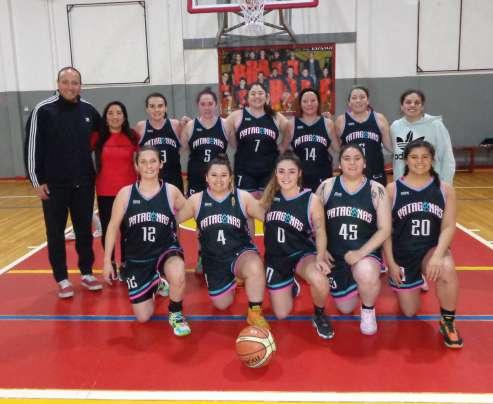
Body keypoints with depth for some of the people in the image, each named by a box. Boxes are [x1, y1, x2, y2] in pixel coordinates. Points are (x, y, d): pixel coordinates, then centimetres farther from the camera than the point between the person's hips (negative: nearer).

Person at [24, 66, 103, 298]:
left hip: (83, 184, 3)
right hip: (53, 185, -3)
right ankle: (62, 279, 19)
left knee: (85, 230, 12)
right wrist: (36, 181, -8)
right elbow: (32, 147, -6)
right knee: (56, 234, 6)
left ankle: (87, 273, 27)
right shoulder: (43, 110, -8)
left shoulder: (89, 110, 3)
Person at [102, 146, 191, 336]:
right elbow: (113, 227, 0)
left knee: (177, 277, -38)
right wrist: (107, 261, -1)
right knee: (143, 317, 3)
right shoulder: (125, 193, -6)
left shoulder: (171, 191, -6)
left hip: (166, 250, -1)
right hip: (136, 258, 2)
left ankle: (176, 314, -3)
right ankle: (154, 285, 39)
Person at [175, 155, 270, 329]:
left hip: (241, 252, -3)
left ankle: (255, 313, -14)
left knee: (255, 267, -38)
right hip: (212, 258, 3)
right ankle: (230, 281, 47)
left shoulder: (243, 197, -5)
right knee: (222, 305, 11)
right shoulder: (196, 200, -2)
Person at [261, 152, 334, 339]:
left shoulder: (311, 200, -13)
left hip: (303, 254, -3)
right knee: (281, 314, 7)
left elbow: (320, 232, -13)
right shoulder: (270, 196, -4)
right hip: (275, 258, 3)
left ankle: (319, 315, -4)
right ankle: (291, 287, 41)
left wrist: (320, 258, -28)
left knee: (319, 280, -38)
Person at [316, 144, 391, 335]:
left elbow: (384, 230, -10)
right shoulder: (327, 186, -3)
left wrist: (361, 252, -21)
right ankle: (355, 283, 47)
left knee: (367, 276, -38)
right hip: (335, 253, 2)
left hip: (367, 251, -2)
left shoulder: (376, 190, -7)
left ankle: (368, 310, -2)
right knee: (345, 309, 12)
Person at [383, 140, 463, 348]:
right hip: (402, 254, 0)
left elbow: (448, 227, -8)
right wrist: (390, 263, -7)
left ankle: (448, 323, -9)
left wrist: (438, 255, -25)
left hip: (431, 249, 0)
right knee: (409, 312, 5)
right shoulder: (392, 189, -5)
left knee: (447, 269, -36)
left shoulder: (445, 189, -2)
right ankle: (407, 284, 42)